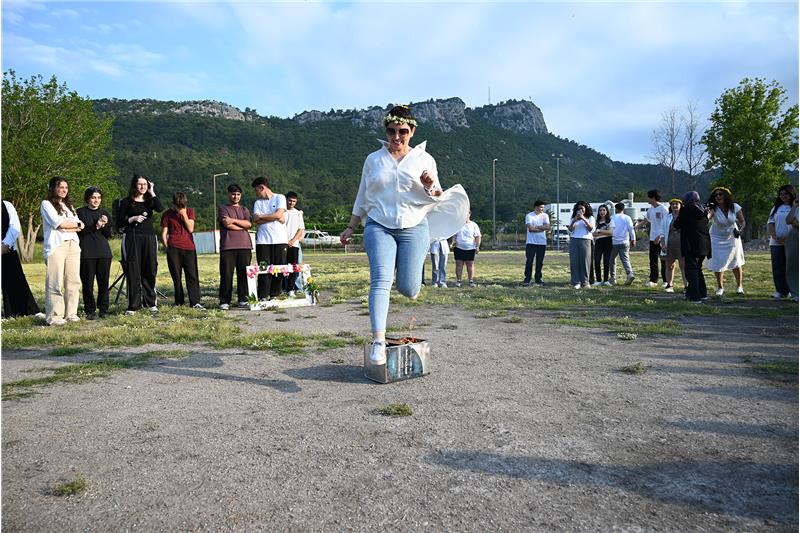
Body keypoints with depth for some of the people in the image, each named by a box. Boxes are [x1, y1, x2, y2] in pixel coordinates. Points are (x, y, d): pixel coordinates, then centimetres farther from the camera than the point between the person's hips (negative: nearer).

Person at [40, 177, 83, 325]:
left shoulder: (69, 205, 25)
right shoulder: (46, 204, 6)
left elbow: (80, 225, 11)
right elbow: (57, 223, -9)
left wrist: (65, 225, -5)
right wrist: (74, 224, 4)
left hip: (73, 244, 6)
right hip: (56, 245, -6)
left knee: (73, 281, 1)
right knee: (55, 282, -9)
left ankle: (71, 313, 7)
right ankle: (54, 316, -7)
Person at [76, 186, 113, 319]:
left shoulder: (105, 213, 14)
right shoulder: (80, 212, 3)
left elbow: (108, 235, 10)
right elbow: (79, 231, -5)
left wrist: (105, 225, -9)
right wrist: (95, 227, -15)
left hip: (104, 252, 3)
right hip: (86, 253, -3)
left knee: (104, 281, 2)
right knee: (88, 282, -2)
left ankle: (103, 309, 12)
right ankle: (90, 311, 6)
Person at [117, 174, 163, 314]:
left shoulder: (150, 200, 13)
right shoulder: (126, 202, 6)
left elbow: (160, 208, -10)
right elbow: (119, 223, 4)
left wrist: (152, 192, -4)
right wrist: (133, 219, -11)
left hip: (149, 238, 3)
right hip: (132, 238, -2)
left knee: (150, 271, 4)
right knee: (133, 272, -3)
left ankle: (150, 302, 14)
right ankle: (133, 305, 1)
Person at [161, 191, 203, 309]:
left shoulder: (190, 211, 9)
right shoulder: (168, 214, 6)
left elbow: (191, 229, -1)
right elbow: (164, 233, 7)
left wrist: (184, 215, -8)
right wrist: (166, 247, -3)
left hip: (189, 247, 1)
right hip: (174, 248, -1)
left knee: (192, 275, -5)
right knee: (176, 276, 2)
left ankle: (195, 302, -7)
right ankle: (179, 302, 11)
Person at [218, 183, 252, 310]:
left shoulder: (245, 210, 20)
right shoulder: (223, 209, 10)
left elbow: (248, 224, 2)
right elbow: (227, 225, -6)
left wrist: (234, 220, -7)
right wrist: (242, 226, 1)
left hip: (244, 246, 3)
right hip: (228, 247, -3)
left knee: (243, 274, 1)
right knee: (226, 274, -4)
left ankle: (243, 299, 7)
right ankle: (224, 301, 0)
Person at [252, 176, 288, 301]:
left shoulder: (280, 198, 6)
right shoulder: (258, 203, 15)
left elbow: (279, 214, -10)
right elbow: (256, 220, 1)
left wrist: (261, 216, 0)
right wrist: (276, 218, -7)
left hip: (280, 239, -2)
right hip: (263, 240, 2)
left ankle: (274, 295, 9)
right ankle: (263, 297, 0)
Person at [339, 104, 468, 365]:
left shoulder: (424, 158, 9)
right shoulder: (373, 160, 11)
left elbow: (436, 199, 11)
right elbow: (362, 197, 19)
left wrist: (431, 187, -11)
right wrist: (351, 227, 18)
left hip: (414, 227, 0)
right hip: (378, 226, 0)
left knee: (408, 289, -7)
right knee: (381, 279, -20)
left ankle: (410, 271, 31)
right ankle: (378, 341, -21)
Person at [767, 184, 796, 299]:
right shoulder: (776, 208, 16)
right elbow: (770, 224, 10)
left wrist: (788, 238, -17)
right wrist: (775, 237, -6)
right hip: (776, 243, 4)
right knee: (778, 267, 3)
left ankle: (793, 290, 5)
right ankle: (781, 291, 10)